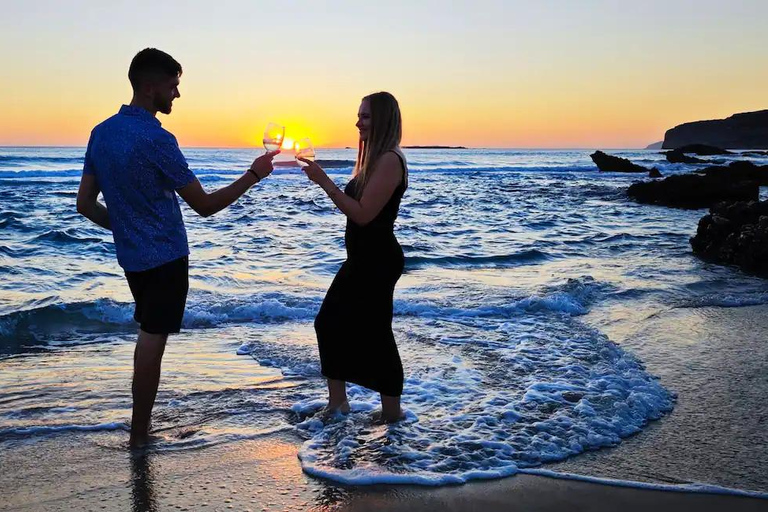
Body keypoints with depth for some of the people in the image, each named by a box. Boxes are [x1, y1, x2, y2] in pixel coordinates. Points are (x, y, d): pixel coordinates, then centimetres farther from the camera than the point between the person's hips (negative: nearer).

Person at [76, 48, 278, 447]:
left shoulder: (101, 133, 4)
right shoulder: (156, 139, -20)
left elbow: (85, 203, 7)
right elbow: (205, 205, -17)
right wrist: (254, 174, -11)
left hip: (131, 254, 8)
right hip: (164, 256, -8)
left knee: (148, 335, 19)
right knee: (152, 341, 2)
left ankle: (143, 423, 27)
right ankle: (139, 435, 12)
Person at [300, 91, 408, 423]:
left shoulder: (389, 160, -17)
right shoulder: (374, 158, 16)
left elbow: (363, 214, -22)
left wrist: (324, 181, -21)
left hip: (378, 261, -11)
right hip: (363, 258, 11)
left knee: (374, 333, -4)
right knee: (329, 322, 13)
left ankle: (392, 413, 10)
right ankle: (337, 403, 21)